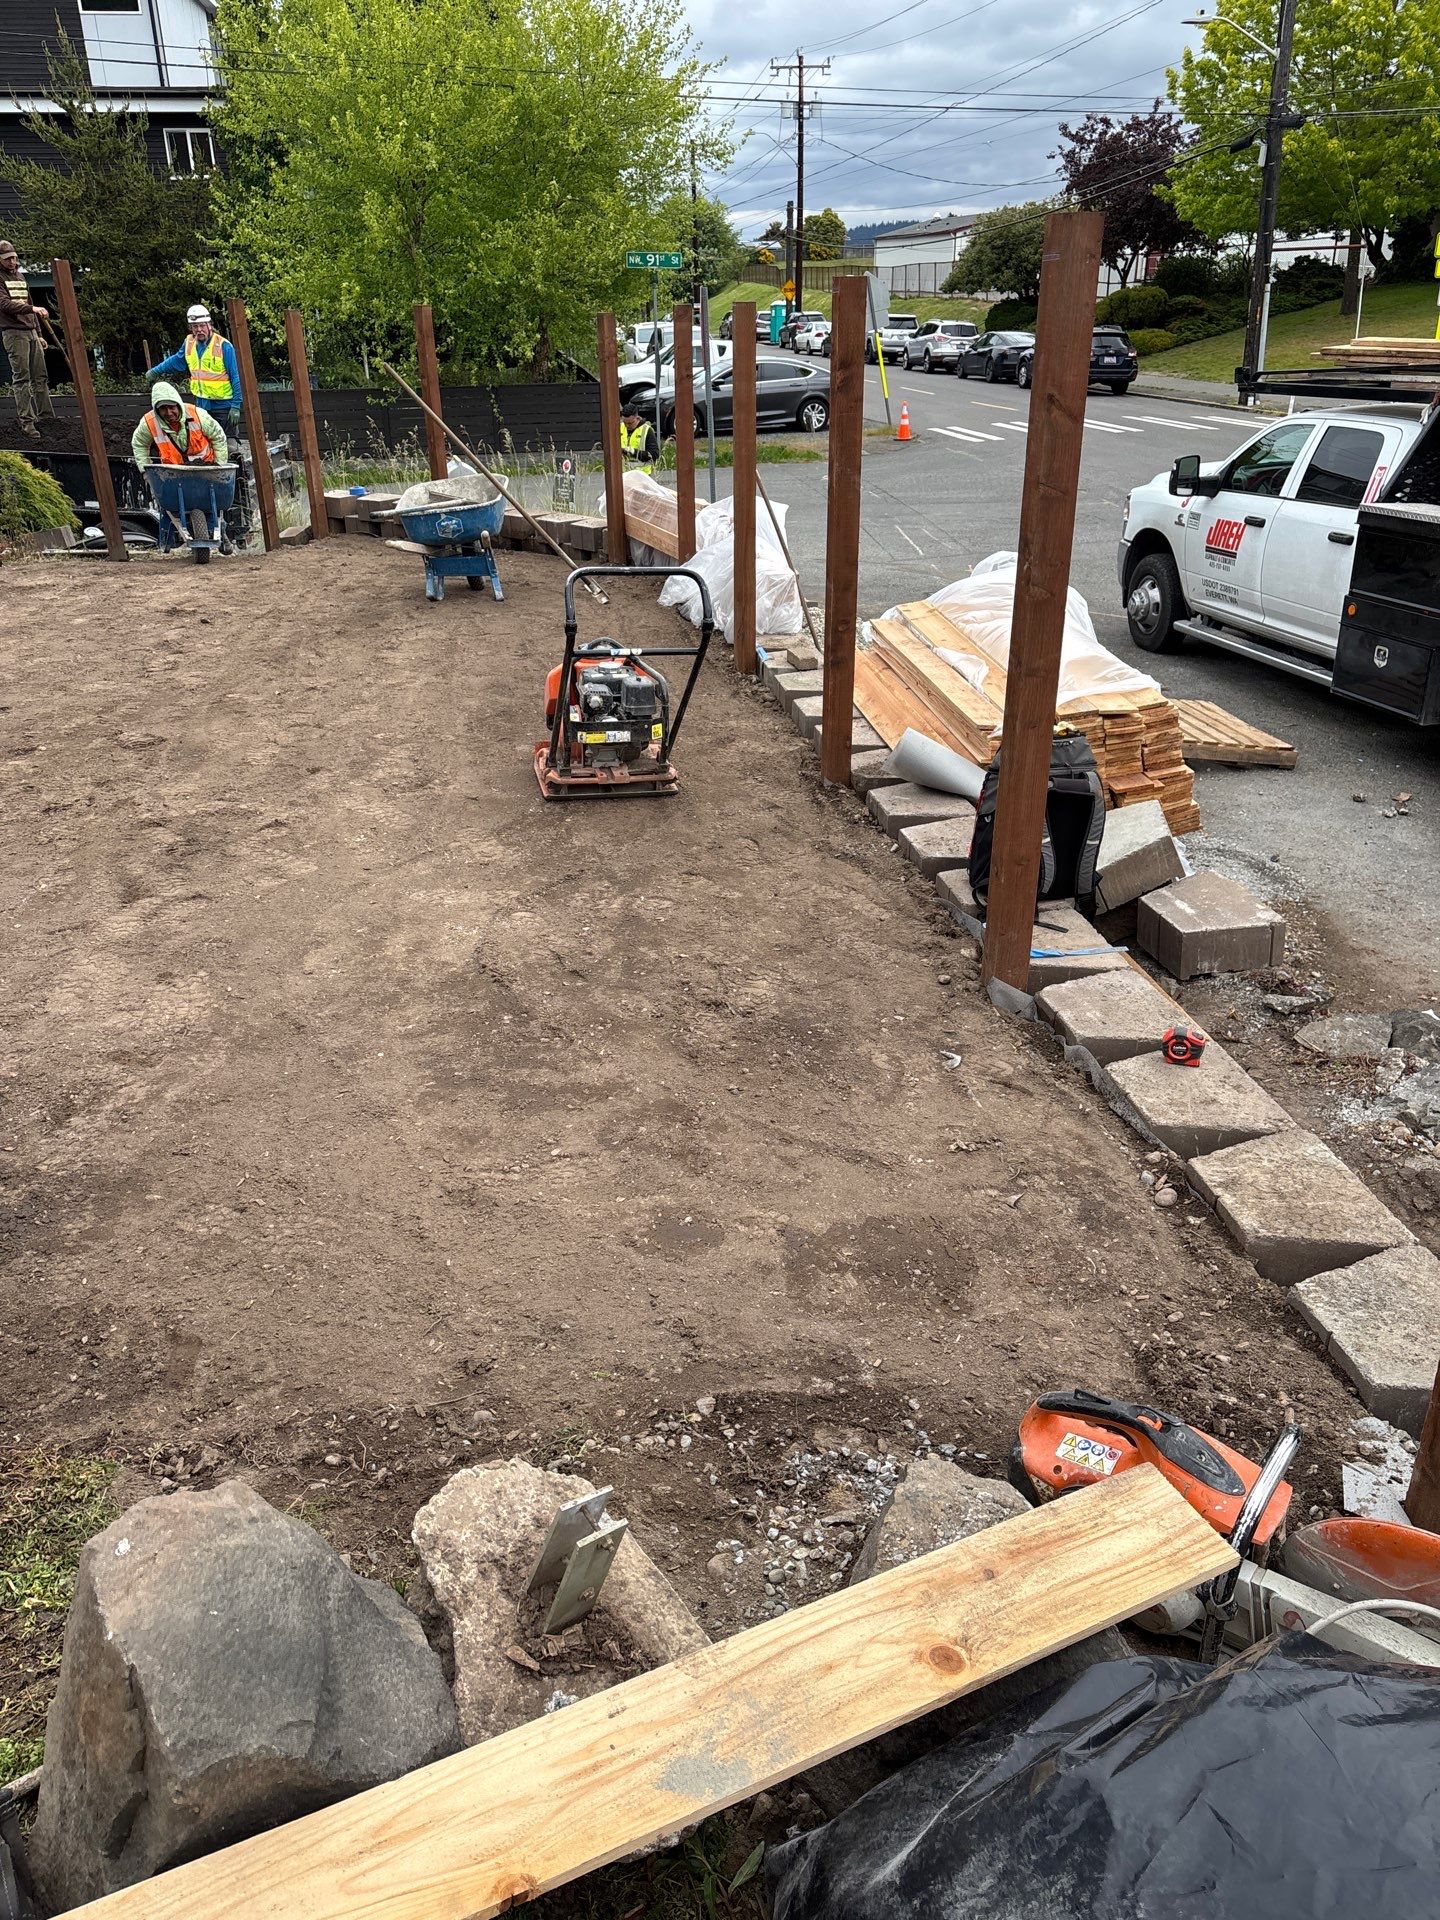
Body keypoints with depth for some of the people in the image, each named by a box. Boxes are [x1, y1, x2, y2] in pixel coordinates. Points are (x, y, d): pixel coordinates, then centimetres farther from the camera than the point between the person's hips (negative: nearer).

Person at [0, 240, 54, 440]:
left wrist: (39, 333, 21)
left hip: (31, 332, 7)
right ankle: (27, 422, -11)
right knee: (21, 379, -9)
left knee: (40, 377, 7)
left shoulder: (20, 277, 20)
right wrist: (33, 309, -26)